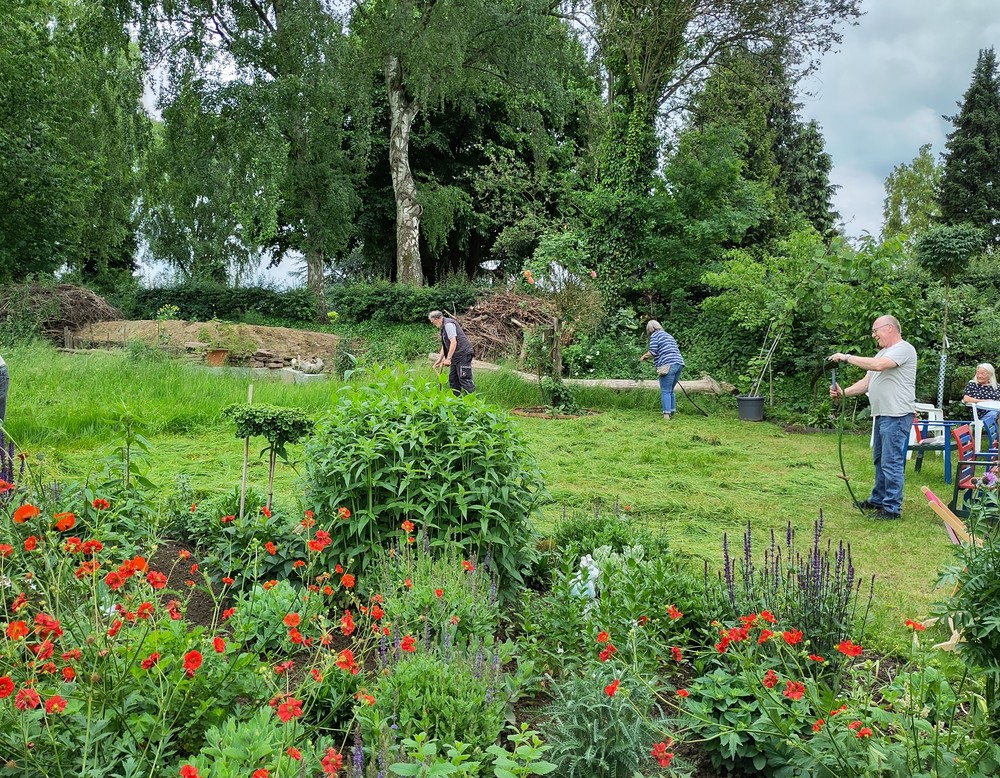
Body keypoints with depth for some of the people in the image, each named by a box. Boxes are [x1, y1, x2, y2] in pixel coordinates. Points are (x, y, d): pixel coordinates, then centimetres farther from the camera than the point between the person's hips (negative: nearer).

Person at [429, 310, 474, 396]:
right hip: (456, 357, 11)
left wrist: (448, 358, -19)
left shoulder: (448, 324, -12)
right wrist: (439, 359, 24)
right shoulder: (443, 327, 20)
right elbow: (444, 346, 27)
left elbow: (453, 342, -20)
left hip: (463, 355, -11)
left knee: (464, 379, -14)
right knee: (452, 379, 11)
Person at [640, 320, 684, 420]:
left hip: (668, 365, -8)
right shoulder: (668, 335, 26)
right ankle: (672, 412, 17)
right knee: (670, 390, 17)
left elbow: (653, 352, -8)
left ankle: (666, 414, -10)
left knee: (665, 391, -6)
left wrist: (645, 356, 10)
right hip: (679, 363, 8)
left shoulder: (654, 335, 1)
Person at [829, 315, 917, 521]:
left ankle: (892, 508, -4)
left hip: (896, 416, -10)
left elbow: (878, 365, -27)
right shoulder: (882, 353, 21)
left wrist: (847, 357, -19)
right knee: (879, 460, 18)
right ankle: (878, 500, 30)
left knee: (891, 462, -9)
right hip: (881, 415, 10)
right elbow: (866, 382, 18)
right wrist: (843, 392, 3)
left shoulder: (904, 349, -10)